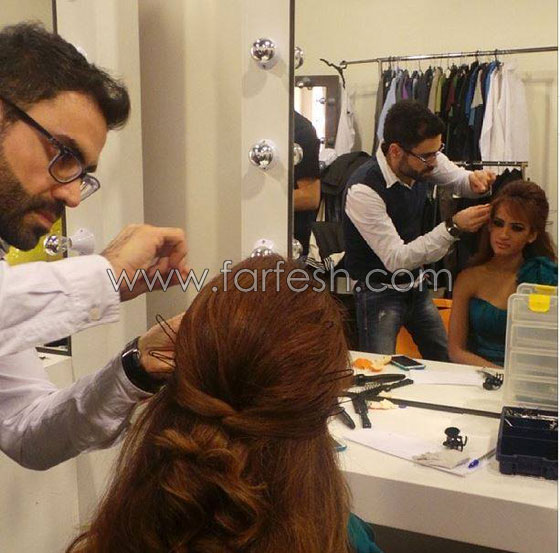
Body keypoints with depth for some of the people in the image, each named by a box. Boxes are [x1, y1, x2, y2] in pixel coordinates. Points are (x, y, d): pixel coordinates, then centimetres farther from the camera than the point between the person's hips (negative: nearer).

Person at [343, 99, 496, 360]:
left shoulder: (424, 160, -9)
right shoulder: (363, 189, -29)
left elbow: (459, 179, 12)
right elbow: (396, 259, -29)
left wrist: (475, 179, -13)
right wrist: (453, 228, -33)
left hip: (416, 286, 7)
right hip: (380, 292, -6)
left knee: (451, 364, 11)